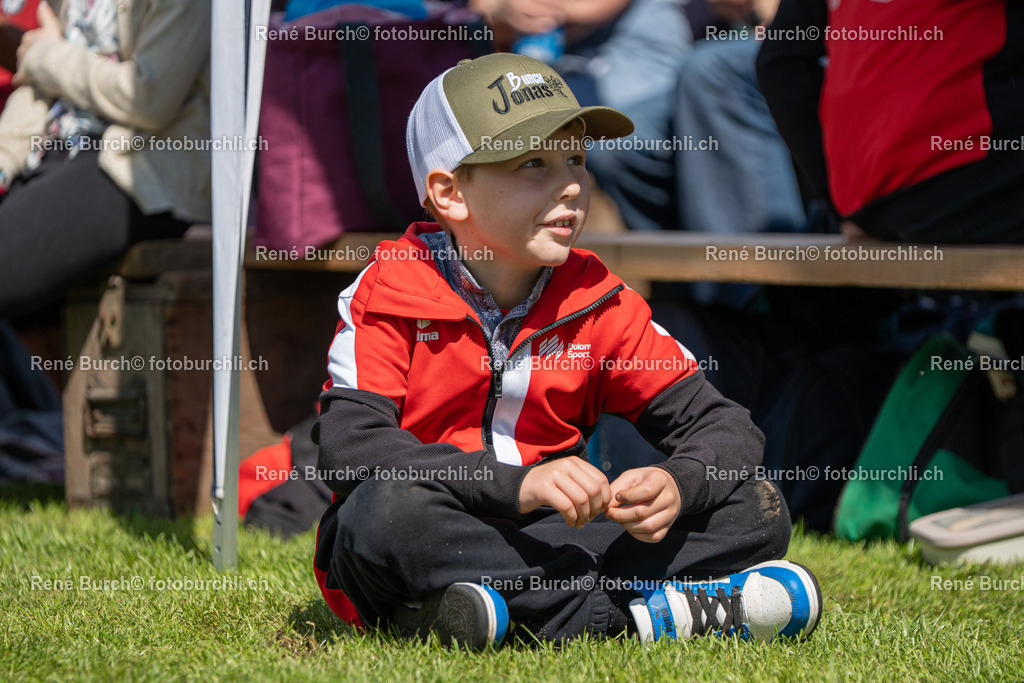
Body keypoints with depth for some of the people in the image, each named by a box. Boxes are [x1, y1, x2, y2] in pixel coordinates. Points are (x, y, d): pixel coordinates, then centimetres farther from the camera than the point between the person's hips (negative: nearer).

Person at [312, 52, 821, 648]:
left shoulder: (597, 303, 4)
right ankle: (638, 614, -28)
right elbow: (350, 448, -23)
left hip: (545, 542, 4)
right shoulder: (390, 295, -8)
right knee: (390, 510, -39)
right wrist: (519, 484, -34)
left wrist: (676, 486, -23)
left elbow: (725, 426, 2)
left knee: (759, 511, -10)